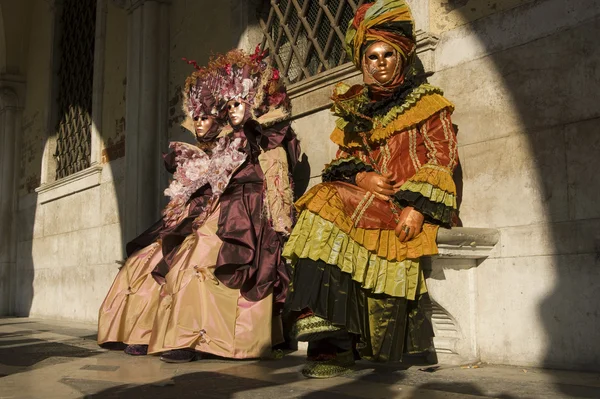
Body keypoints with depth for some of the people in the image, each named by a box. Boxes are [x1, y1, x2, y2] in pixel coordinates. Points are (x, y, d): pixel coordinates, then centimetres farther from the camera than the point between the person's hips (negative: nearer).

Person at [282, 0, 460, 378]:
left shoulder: (426, 101, 9)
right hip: (363, 193, 4)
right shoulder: (354, 106, 22)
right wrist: (359, 176, -8)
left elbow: (442, 157, -1)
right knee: (324, 205, -26)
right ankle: (333, 341, -26)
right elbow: (344, 158, 17)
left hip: (406, 200, -4)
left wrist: (417, 206, -17)